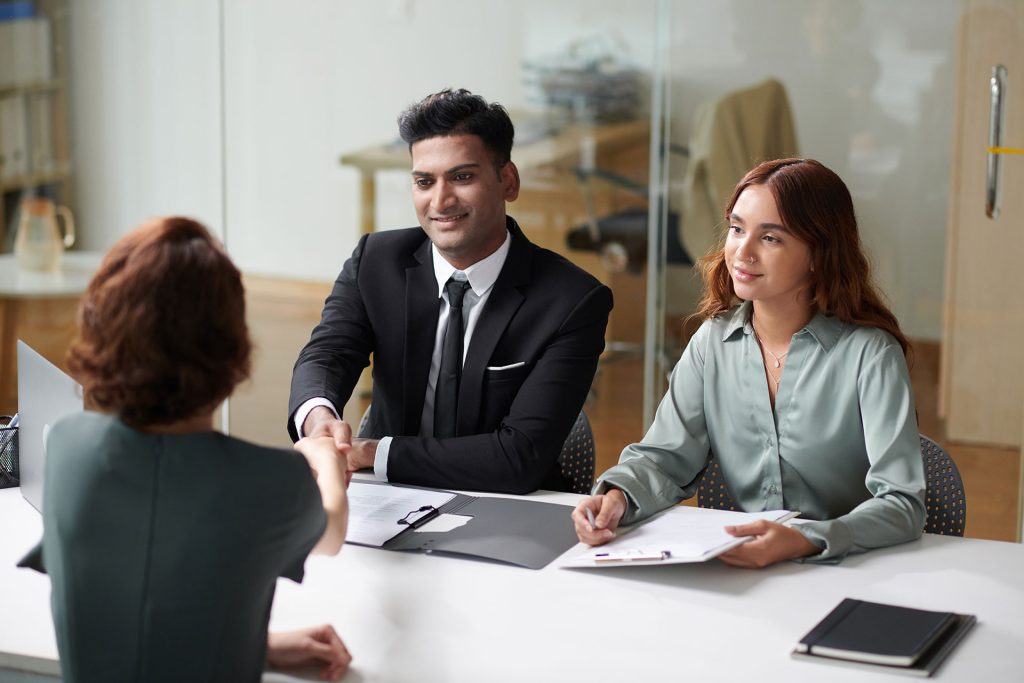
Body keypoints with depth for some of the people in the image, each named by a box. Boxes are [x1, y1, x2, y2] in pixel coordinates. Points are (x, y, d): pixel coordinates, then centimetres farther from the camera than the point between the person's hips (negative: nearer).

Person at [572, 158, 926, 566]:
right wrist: (617, 496, -18)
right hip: (737, 565, 5)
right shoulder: (713, 341, 5)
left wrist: (805, 542, -35)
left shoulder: (869, 352, -11)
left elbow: (902, 504, -18)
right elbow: (665, 456, 5)